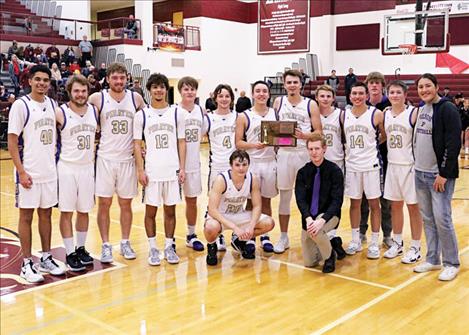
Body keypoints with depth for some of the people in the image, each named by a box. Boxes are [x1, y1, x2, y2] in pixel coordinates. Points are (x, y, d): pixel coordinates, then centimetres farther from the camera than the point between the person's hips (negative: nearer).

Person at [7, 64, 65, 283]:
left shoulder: (52, 104, 8)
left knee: (46, 214, 12)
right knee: (26, 216, 3)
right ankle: (27, 265, 12)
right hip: (29, 173, -5)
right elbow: (12, 142, -10)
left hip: (49, 171, 5)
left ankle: (46, 259, 24)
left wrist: (55, 162, 10)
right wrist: (21, 172, -15)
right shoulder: (21, 105, -9)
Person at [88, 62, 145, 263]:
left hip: (127, 159, 2)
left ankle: (125, 243, 21)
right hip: (105, 158, -1)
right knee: (104, 203, 2)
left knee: (126, 203, 9)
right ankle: (106, 245, 12)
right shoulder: (97, 99, -4)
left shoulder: (136, 98, 2)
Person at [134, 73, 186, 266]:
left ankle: (169, 246, 19)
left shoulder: (176, 113, 6)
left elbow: (181, 142, 7)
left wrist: (182, 168, 0)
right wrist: (140, 170, -7)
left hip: (173, 170, 1)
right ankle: (153, 248, 16)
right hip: (151, 171, -1)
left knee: (170, 210, 8)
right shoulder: (142, 115, 2)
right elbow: (137, 144, 1)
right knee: (151, 210, 5)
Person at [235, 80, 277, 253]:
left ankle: (265, 236, 19)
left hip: (270, 162, 2)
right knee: (251, 201, 4)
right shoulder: (244, 116, 0)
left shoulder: (275, 113, 8)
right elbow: (238, 142, -4)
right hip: (251, 162, -2)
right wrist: (254, 145, -21)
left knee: (266, 200, 9)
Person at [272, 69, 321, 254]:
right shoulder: (278, 102, 5)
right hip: (284, 153, 2)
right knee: (284, 195, 7)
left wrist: (303, 136, -21)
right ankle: (284, 238, 17)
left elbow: (318, 133, -4)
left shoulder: (311, 105, -2)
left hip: (305, 153, -1)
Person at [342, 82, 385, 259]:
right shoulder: (344, 115, 3)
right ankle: (355, 240, 21)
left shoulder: (376, 114, -7)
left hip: (371, 165, -3)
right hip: (351, 165, 3)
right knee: (354, 203, 10)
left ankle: (374, 243, 12)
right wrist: (347, 151, 2)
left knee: (374, 203, 3)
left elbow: (386, 137, 2)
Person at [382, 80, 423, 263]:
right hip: (392, 165, 5)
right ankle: (397, 243, 26)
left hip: (410, 166, -5)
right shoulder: (384, 114, 5)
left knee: (413, 206, 3)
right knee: (395, 205, 13)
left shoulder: (413, 113, -10)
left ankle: (415, 248, 13)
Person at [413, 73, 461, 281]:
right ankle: (433, 259, 23)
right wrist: (417, 166, 12)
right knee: (427, 218, 12)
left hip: (440, 174, -7)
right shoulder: (420, 110, 12)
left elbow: (454, 143, -16)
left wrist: (444, 174, -18)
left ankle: (451, 264, 9)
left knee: (442, 219, -6)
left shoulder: (447, 109, -10)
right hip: (420, 173, 7)